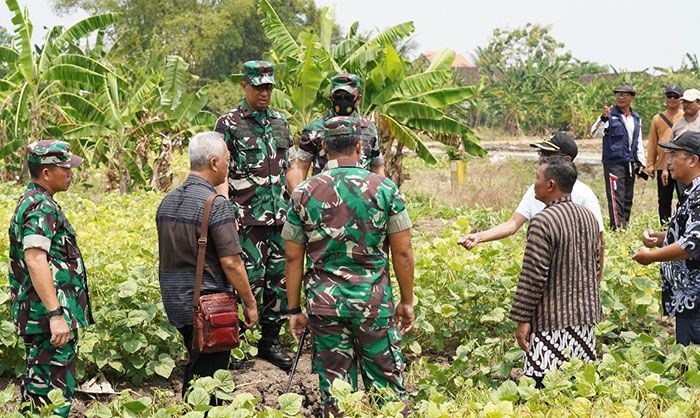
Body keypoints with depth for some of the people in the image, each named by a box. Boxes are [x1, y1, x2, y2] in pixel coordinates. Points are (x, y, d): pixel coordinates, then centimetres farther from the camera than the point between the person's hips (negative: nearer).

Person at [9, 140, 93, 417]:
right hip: (49, 318, -11)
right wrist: (55, 314, -30)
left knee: (37, 386, 17)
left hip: (38, 318, 11)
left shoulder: (32, 201, 17)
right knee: (53, 394, -9)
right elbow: (35, 260, -27)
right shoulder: (41, 207, -16)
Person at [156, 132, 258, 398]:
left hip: (174, 303, 8)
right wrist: (250, 303, -9)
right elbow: (230, 262, -19)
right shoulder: (215, 204, -17)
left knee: (195, 365, 22)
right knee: (208, 375, 0)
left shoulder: (167, 201, 7)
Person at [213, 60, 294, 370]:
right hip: (249, 217, -6)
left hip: (281, 216, 6)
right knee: (252, 278, -6)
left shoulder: (280, 121, 15)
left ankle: (271, 341, 19)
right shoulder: (228, 123, -2)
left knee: (281, 277, 8)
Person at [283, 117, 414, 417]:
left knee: (334, 387, 9)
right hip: (375, 302, -1)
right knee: (386, 381, 10)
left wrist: (294, 310, 10)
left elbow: (293, 258, 2)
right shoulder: (385, 189, -5)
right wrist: (407, 301, 7)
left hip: (324, 304, 1)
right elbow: (402, 253, -3)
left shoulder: (303, 193, -1)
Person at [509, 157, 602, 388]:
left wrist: (522, 319, -11)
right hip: (585, 317, 8)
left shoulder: (543, 222, -16)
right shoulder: (589, 217, 9)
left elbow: (533, 276, -16)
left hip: (552, 320, -8)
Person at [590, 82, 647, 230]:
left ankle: (625, 226, 19)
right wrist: (603, 118, -35)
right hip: (614, 163, -6)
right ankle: (617, 228, -9)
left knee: (628, 199, 11)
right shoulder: (610, 115, -4)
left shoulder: (636, 118, 14)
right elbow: (593, 132, -18)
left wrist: (641, 162, 14)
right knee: (616, 199, -10)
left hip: (630, 164, 6)